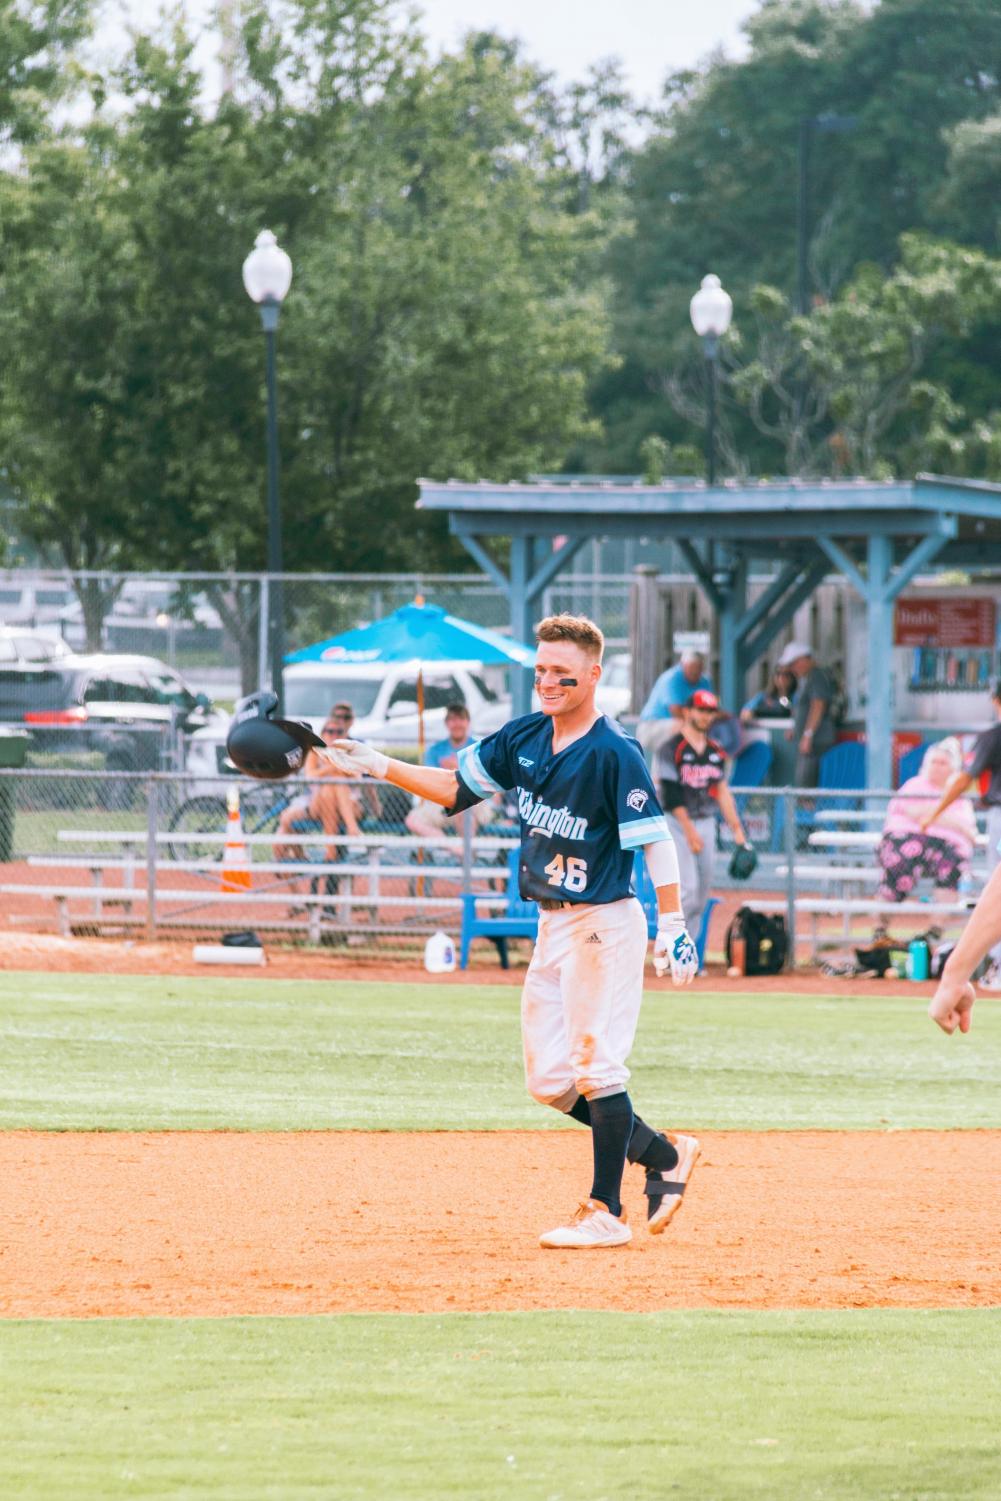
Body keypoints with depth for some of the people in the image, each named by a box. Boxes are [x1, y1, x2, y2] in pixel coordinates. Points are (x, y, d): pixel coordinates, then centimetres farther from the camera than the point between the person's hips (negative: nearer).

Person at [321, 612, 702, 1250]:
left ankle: (606, 1212, -1)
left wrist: (672, 924, -23)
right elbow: (456, 787, 15)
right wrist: (379, 766, 4)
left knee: (597, 1064, -7)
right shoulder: (525, 738, 7)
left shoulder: (613, 753, -16)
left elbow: (654, 837, -18)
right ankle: (663, 1155, 23)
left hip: (604, 922, -9)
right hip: (553, 923, 9)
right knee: (549, 1078, 9)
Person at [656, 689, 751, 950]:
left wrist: (737, 828, 6)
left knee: (702, 893, 4)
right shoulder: (672, 748, -8)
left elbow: (722, 792, 14)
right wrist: (689, 830, -20)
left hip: (706, 823, 6)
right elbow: (672, 794, -14)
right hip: (678, 822, -6)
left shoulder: (715, 751, 12)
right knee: (687, 888, -15)